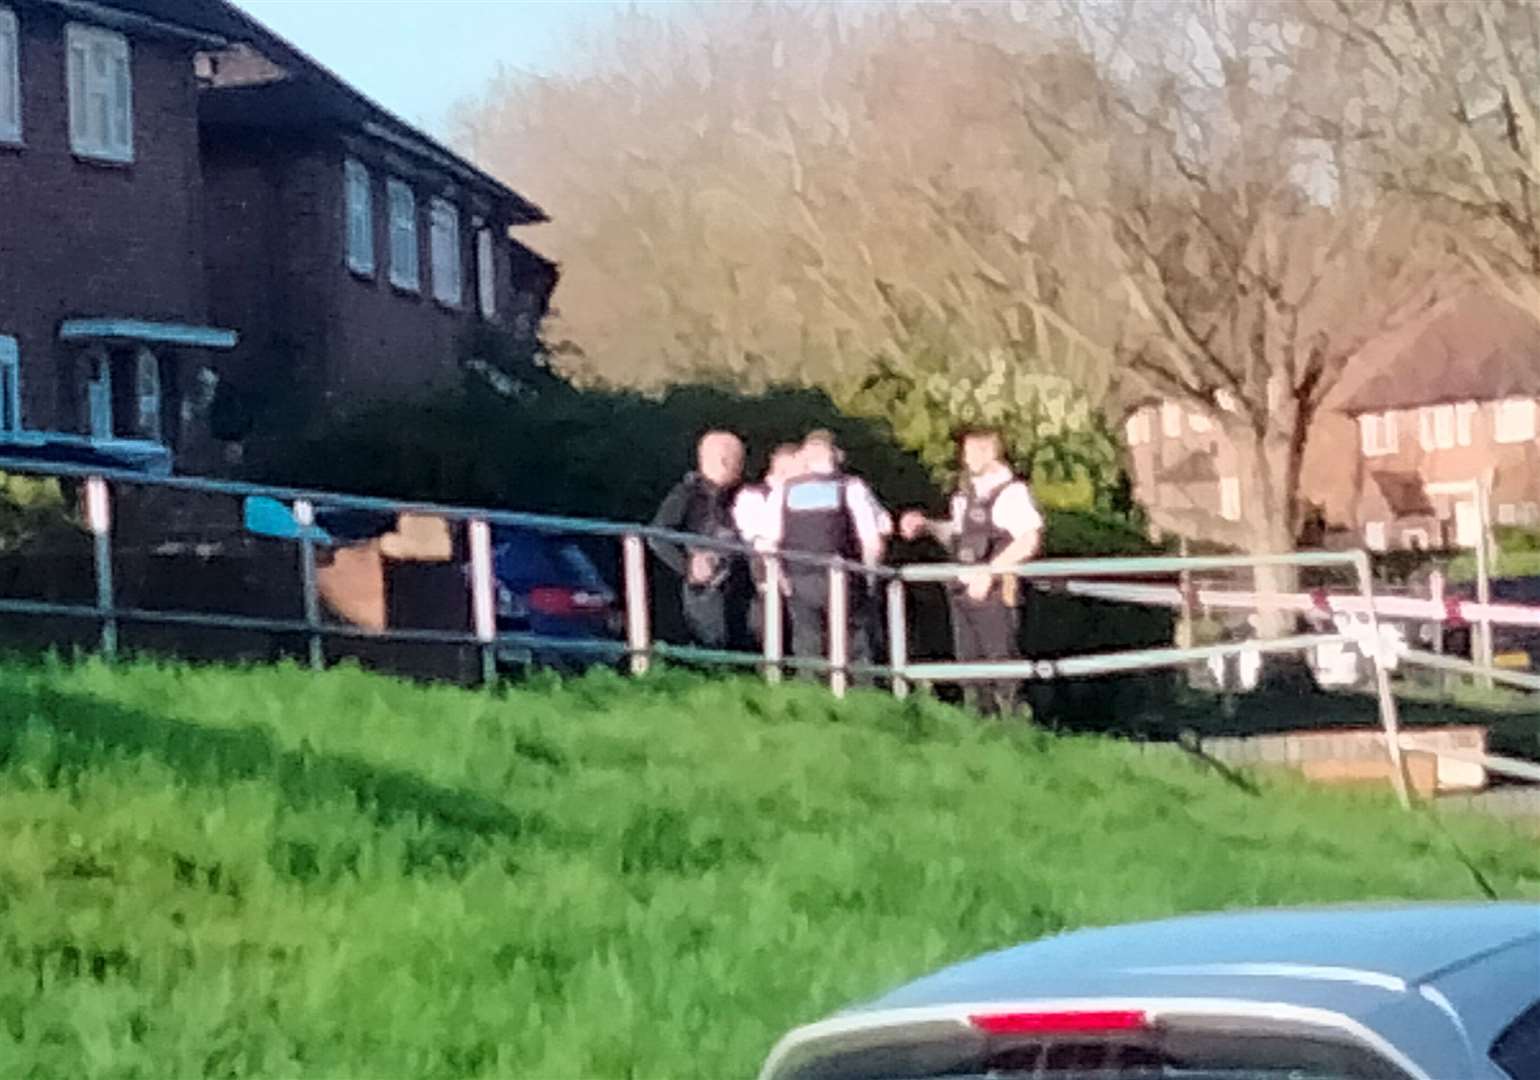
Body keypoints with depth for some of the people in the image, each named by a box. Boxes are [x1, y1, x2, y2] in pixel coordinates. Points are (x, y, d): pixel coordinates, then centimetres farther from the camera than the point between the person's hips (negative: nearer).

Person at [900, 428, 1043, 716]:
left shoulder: (1011, 492, -11)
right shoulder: (967, 492, 14)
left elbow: (1029, 540, -21)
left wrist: (990, 572, -23)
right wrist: (927, 526, 10)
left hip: (995, 592, -8)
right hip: (964, 591, 8)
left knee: (1001, 659, -6)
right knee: (970, 662, 12)